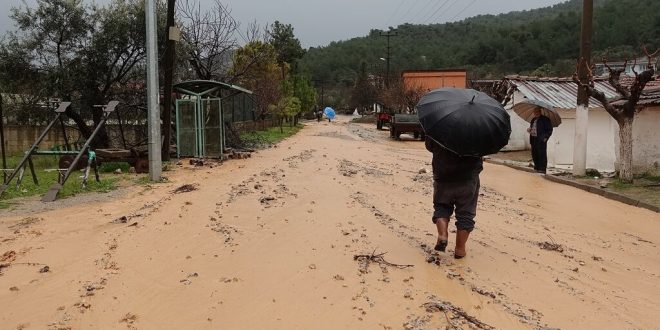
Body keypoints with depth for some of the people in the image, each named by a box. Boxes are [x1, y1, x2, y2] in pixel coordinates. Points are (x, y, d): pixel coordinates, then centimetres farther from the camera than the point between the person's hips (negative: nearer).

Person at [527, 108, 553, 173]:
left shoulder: (545, 119, -2)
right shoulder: (533, 120, 20)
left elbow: (549, 130, -5)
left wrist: (545, 137, -15)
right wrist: (529, 130, 8)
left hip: (541, 140, -7)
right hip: (533, 139, 7)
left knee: (542, 154, -7)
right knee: (534, 154, 10)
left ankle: (542, 169, -5)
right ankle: (536, 167, 19)